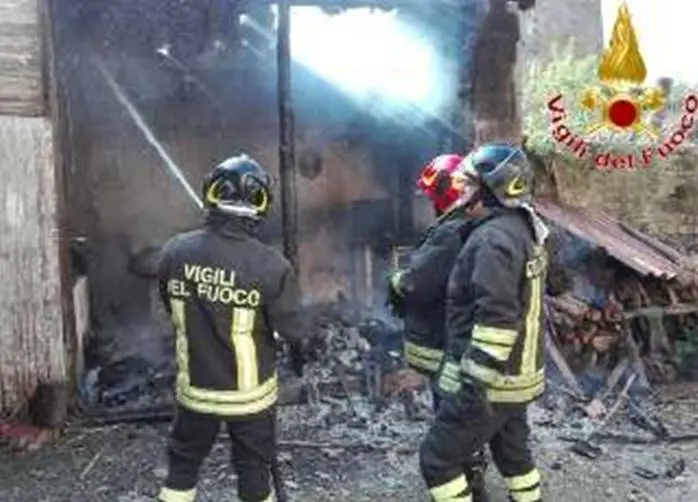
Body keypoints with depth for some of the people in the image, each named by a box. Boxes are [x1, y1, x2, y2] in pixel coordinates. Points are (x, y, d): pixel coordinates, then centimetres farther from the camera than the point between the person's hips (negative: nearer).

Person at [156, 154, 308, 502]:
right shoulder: (270, 265, -24)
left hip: (195, 389, 3)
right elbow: (292, 332, -15)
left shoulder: (174, 252, -13)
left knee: (183, 464, 22)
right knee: (253, 470, 16)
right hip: (250, 393, -3)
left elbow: (172, 310, 3)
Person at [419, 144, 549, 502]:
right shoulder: (521, 229, 11)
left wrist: (476, 381, -27)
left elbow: (496, 318, -28)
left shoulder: (495, 237, -21)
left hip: (492, 378, -10)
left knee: (438, 459, 0)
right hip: (517, 372, 10)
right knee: (512, 451, 23)